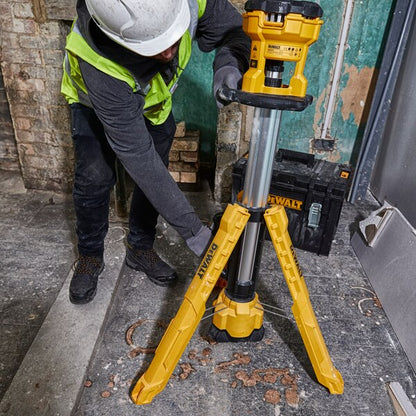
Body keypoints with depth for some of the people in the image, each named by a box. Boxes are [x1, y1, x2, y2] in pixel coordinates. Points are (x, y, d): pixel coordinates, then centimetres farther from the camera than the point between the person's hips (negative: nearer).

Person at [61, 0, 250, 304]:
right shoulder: (101, 70, -46)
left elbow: (236, 29, -20)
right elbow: (137, 156, -43)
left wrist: (230, 62, -47)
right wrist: (191, 229, -43)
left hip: (154, 96, 4)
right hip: (95, 100, -3)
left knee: (155, 174, -1)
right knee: (95, 176, -12)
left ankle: (140, 249, 20)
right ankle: (90, 256, 14)